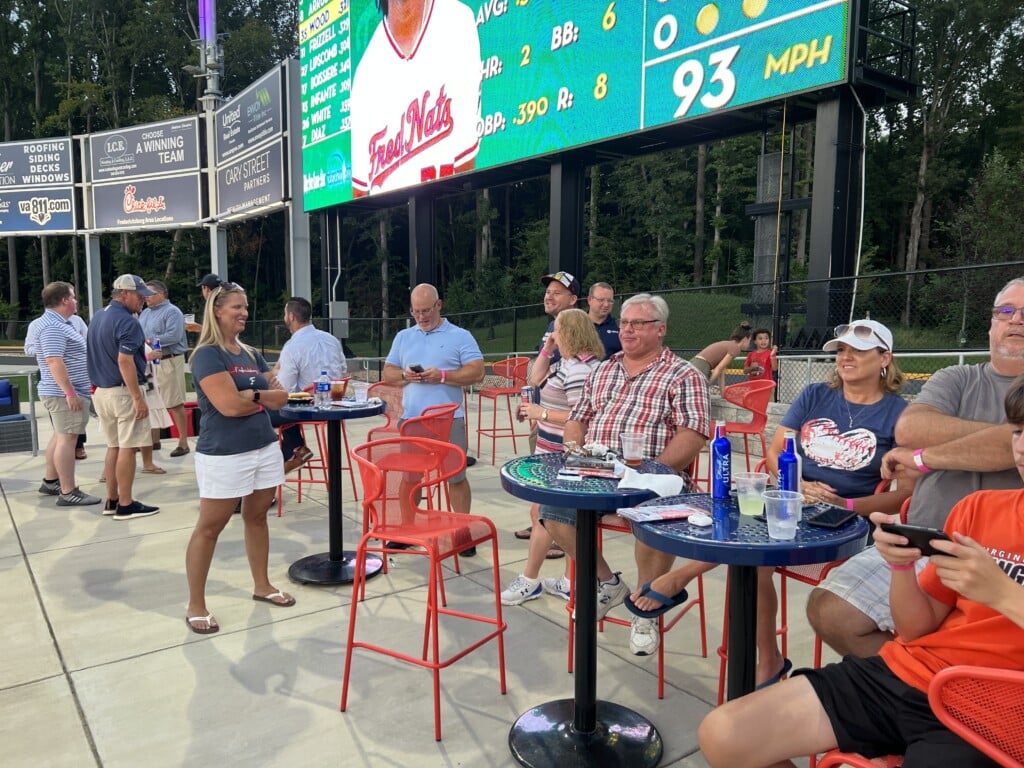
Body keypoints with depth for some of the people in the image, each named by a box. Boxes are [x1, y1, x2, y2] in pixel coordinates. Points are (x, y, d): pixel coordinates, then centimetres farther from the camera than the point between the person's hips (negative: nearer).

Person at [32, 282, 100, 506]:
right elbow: (54, 362, -26)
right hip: (65, 394, -11)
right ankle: (68, 492, -8)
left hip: (62, 392, 11)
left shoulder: (57, 323, 16)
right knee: (67, 438, -10)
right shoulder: (53, 326, -19)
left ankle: (51, 481, 30)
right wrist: (70, 392, -28)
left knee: (60, 436, 19)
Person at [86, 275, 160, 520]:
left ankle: (112, 500, 20)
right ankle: (126, 505, 2)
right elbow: (124, 362, -23)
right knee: (127, 448, -3)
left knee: (114, 446, 15)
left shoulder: (97, 317, 13)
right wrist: (138, 398, -23)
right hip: (124, 392, -9)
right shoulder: (127, 321, -16)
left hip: (102, 390, 9)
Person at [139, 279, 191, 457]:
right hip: (148, 362, 9)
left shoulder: (172, 312, -8)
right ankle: (154, 441, 25)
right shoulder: (145, 313, 18)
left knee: (175, 404, -5)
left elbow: (174, 336, -21)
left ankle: (183, 443, 2)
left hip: (168, 361, -8)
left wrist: (150, 341, -17)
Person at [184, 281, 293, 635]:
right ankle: (195, 605, 14)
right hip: (224, 454, -7)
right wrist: (263, 396, -3)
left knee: (257, 517, 16)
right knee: (209, 528, 3)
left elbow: (281, 397, 6)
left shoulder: (251, 354, 13)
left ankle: (262, 585, 31)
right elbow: (229, 405, -21)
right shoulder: (207, 354, -10)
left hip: (265, 447, 7)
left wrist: (249, 393, -11)